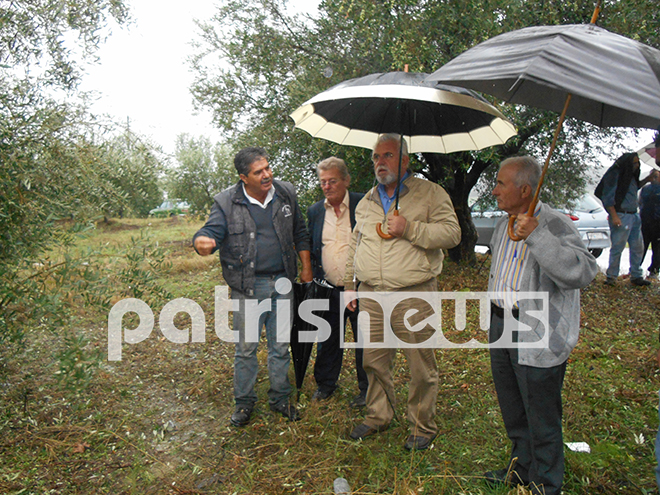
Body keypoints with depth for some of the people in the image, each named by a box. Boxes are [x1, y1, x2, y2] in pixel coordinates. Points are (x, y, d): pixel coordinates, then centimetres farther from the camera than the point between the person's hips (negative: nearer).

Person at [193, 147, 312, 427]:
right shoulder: (226, 202, -8)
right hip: (248, 286, -2)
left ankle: (280, 398, 31)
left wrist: (306, 265, 9)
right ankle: (244, 402, 26)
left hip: (282, 283, 3)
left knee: (280, 345, 13)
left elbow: (300, 232, 12)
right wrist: (202, 241, -38)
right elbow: (212, 231, -13)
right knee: (246, 347, 7)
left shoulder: (286, 194, 3)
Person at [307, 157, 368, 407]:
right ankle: (325, 384, 36)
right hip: (327, 290, 4)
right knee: (327, 341, 16)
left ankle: (367, 389, 29)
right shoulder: (315, 211, 7)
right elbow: (310, 249, 14)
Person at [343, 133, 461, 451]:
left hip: (413, 295, -5)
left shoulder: (430, 194, 0)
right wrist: (349, 285, 19)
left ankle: (422, 428, 21)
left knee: (421, 367, 3)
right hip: (371, 295, 5)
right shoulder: (366, 202, 17)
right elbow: (355, 245, 23)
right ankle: (378, 416, 33)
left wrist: (409, 229, -18)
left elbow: (451, 233, -9)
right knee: (374, 362, 13)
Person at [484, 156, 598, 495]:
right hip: (501, 328, 8)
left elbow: (582, 273, -33)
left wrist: (537, 236, -38)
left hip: (537, 337, -8)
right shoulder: (503, 225, 8)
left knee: (541, 417, 8)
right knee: (512, 412, 22)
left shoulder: (555, 225, -18)